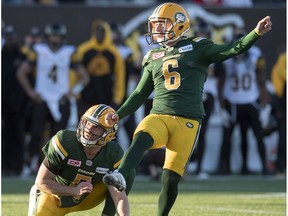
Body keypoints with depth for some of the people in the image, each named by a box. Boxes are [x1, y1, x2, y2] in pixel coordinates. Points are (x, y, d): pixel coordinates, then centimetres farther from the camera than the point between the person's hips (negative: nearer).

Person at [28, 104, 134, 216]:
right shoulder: (65, 142, -30)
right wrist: (75, 191, -35)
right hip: (55, 195, -2)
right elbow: (42, 182, -25)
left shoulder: (113, 155, -20)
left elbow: (119, 196, -23)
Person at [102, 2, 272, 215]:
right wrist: (118, 115, 14)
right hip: (159, 117, 2)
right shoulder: (153, 58, 18)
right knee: (141, 138, -34)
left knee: (170, 180, -8)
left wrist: (257, 33, -16)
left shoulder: (197, 48, 7)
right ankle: (120, 176, -54)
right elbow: (140, 94, 24)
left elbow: (233, 50, -2)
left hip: (187, 122, -2)